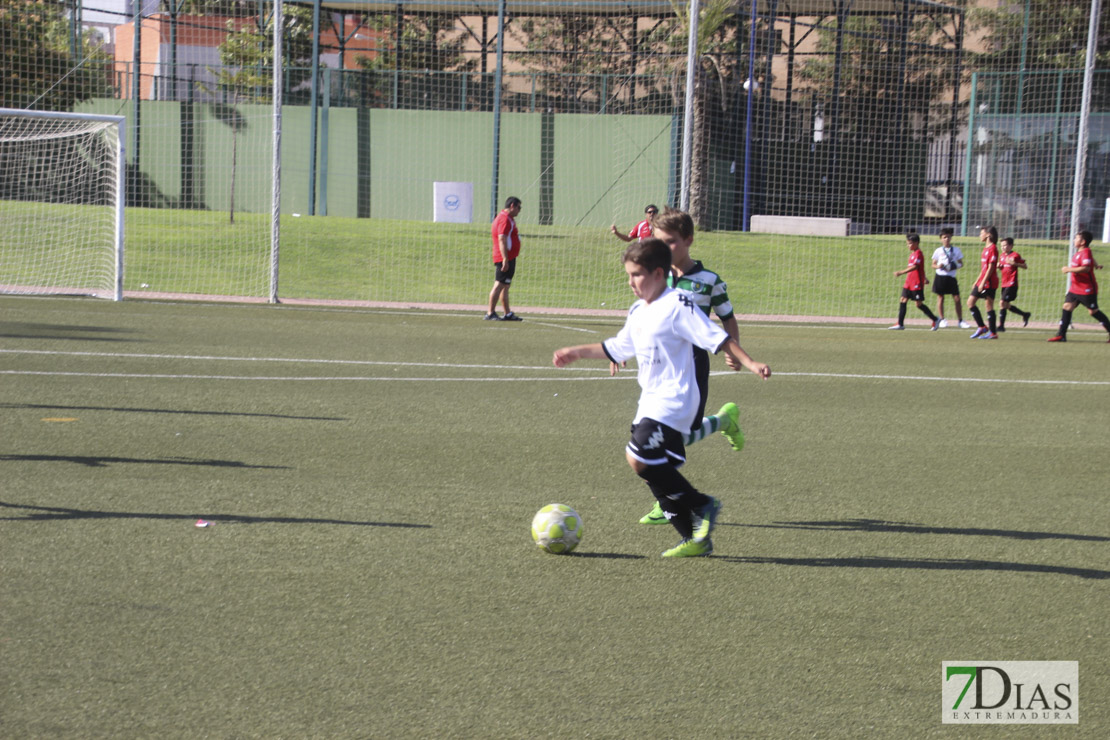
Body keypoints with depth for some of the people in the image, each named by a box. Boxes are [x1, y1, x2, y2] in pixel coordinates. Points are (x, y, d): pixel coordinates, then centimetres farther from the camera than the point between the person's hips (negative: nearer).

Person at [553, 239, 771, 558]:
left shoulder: (677, 306, -12)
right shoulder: (638, 312, 15)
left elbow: (717, 338, -14)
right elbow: (617, 348, 31)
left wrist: (750, 363, -23)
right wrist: (577, 353, 34)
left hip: (674, 398, -9)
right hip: (651, 401, 9)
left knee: (639, 457, -21)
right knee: (659, 474, 6)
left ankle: (702, 506, -7)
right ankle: (695, 538, 13)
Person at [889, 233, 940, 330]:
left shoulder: (918, 254, -14)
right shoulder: (912, 253, 16)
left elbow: (914, 267, -26)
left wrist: (901, 272, -33)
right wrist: (924, 278, 33)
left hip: (917, 284, -9)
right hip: (909, 282, 9)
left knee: (918, 304, -5)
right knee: (903, 301, 3)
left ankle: (935, 320, 7)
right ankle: (900, 324, 5)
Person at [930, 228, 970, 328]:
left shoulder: (956, 250, 8)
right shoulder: (938, 251, 4)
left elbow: (961, 263, 12)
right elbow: (933, 264, 7)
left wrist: (957, 265, -10)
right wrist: (938, 266, -15)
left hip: (951, 277, 1)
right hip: (940, 276, -1)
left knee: (957, 298, -3)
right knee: (940, 297, 1)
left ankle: (960, 320, 5)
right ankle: (942, 319, 11)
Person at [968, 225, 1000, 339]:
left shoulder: (993, 248, -12)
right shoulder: (986, 248, 16)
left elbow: (991, 267, -17)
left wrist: (983, 282, -20)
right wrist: (976, 282, 21)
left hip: (989, 283, -10)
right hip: (981, 282, 10)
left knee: (989, 306, -6)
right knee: (970, 302, 8)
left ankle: (992, 333, 0)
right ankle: (981, 327, 13)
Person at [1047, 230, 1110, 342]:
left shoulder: (1086, 252, -17)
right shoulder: (1079, 252, 12)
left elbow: (1086, 268, -31)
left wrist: (1069, 269, -27)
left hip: (1087, 290, -9)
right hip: (1075, 288, 9)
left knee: (1093, 311, -1)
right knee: (1067, 306, -1)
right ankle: (1061, 335, -4)